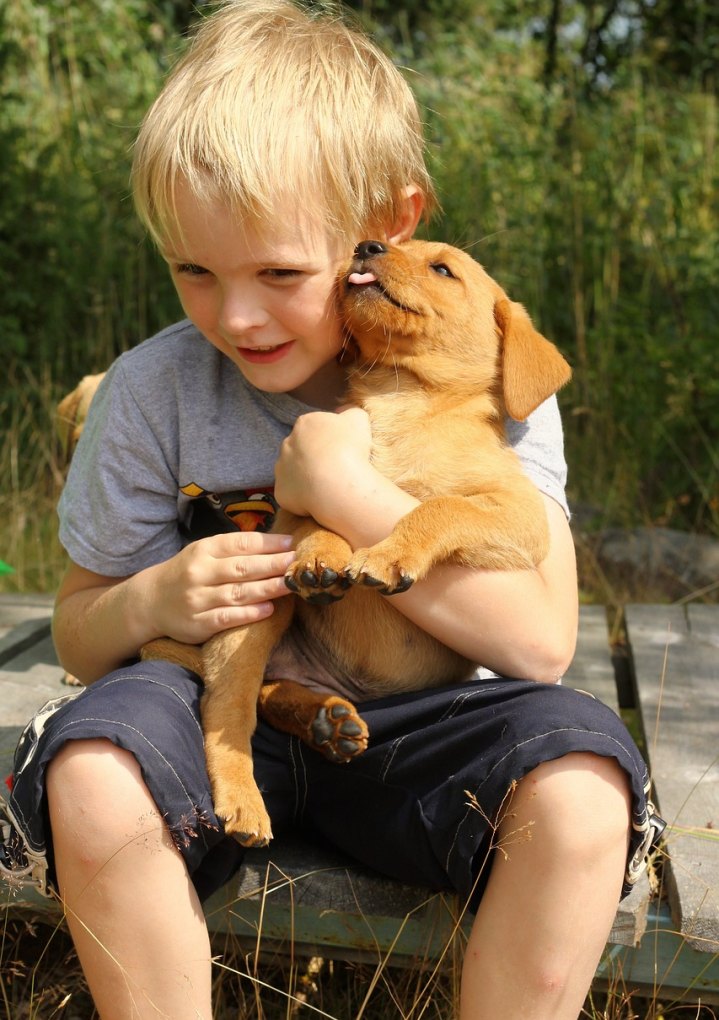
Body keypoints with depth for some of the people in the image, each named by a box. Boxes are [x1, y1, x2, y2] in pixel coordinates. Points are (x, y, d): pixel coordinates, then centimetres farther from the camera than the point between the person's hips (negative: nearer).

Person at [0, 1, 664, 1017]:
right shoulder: (150, 392, -4)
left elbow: (540, 642, -16)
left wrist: (345, 489, -22)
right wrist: (156, 600, -19)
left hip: (414, 730, 0)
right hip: (227, 722, 1)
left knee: (579, 769, -30)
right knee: (91, 765, -31)